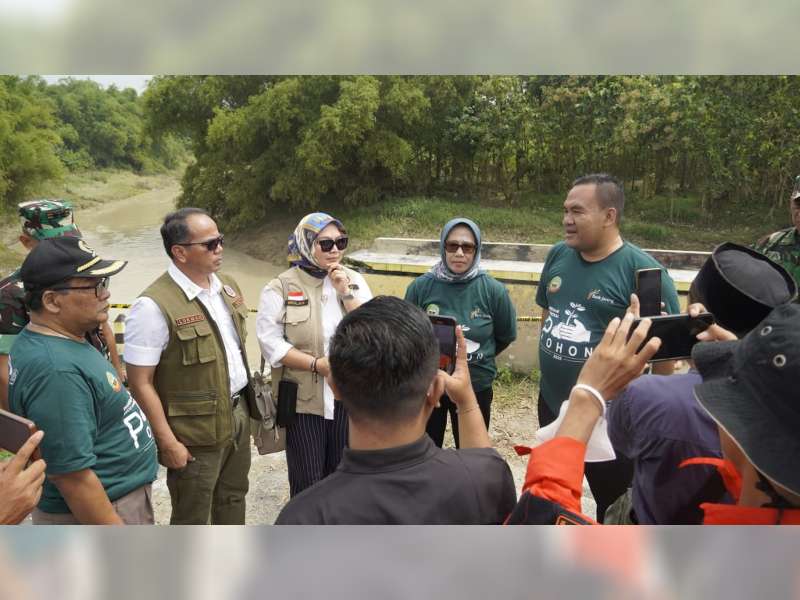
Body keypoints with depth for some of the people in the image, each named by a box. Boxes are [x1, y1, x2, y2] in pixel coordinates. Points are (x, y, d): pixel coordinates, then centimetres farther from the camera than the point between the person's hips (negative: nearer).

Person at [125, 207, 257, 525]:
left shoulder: (227, 286, 3)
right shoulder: (154, 306, -21)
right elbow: (141, 384, -18)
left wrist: (247, 400, 13)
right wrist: (168, 442, -17)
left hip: (238, 414, 7)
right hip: (196, 432, -7)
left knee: (233, 498, 24)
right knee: (193, 518, 13)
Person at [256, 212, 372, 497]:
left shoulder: (354, 280, 4)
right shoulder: (280, 287, -6)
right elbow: (270, 342, -11)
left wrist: (346, 292, -13)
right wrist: (317, 364, -19)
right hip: (303, 398, -3)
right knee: (307, 482, 6)